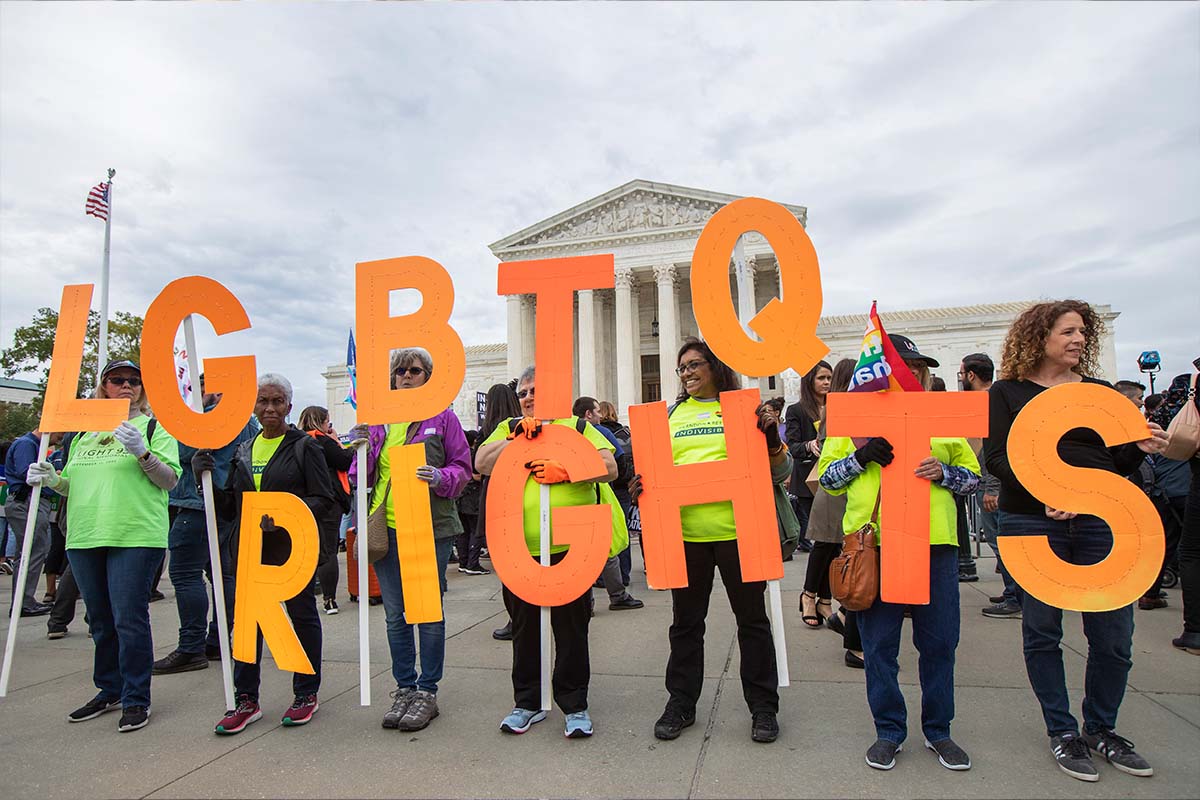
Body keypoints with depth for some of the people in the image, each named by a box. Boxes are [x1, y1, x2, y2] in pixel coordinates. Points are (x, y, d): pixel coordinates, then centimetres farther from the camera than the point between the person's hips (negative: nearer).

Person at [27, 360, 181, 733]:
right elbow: (75, 484, 24)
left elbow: (170, 480, -6)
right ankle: (110, 690, 29)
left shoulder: (154, 427, 3)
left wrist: (142, 452, -20)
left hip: (135, 536, -6)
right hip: (85, 537, 6)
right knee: (101, 621, 14)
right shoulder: (85, 431, 19)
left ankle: (136, 699, 7)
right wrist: (53, 480, 3)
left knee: (129, 619, -5)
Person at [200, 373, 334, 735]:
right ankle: (246, 699, 24)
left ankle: (306, 694, 21)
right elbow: (228, 508, 13)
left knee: (302, 615, 7)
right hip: (249, 548, 5)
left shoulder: (304, 446, -3)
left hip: (294, 546, -5)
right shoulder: (243, 451, 13)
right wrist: (206, 479, -2)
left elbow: (324, 498, -9)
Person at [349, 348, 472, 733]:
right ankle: (404, 688, 27)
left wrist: (439, 478, -20)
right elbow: (364, 477, 13)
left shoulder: (442, 417, 0)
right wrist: (362, 449, -6)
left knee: (429, 612, 6)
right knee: (395, 615, 12)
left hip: (431, 527, -4)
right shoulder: (378, 420, 10)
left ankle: (427, 691, 20)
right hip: (386, 528, 4)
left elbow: (462, 467, 0)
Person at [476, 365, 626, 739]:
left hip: (569, 547, -2)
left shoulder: (577, 426, 6)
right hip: (519, 549, 3)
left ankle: (575, 706, 25)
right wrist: (517, 437, -12)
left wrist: (566, 470, -18)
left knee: (571, 627, 7)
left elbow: (609, 468, -5)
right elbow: (482, 464, -2)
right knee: (524, 627, 14)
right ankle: (527, 702, 32)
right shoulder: (508, 429, 13)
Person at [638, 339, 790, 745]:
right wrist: (641, 487, -6)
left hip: (737, 528, -3)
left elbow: (780, 473, 0)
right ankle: (681, 702, 30)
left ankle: (763, 705, 28)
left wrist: (771, 435, -18)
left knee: (752, 618, 11)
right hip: (685, 531, 3)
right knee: (685, 621, 14)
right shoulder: (672, 415, 10)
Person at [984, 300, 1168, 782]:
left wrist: (1140, 449, -4)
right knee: (1042, 630, 5)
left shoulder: (1099, 391, 14)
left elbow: (1115, 464, 16)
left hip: (1100, 521, 3)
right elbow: (996, 458, -7)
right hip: (1032, 524, -3)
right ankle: (1061, 732, 22)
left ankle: (1101, 729, 26)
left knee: (1114, 634, 4)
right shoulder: (1007, 393, 2)